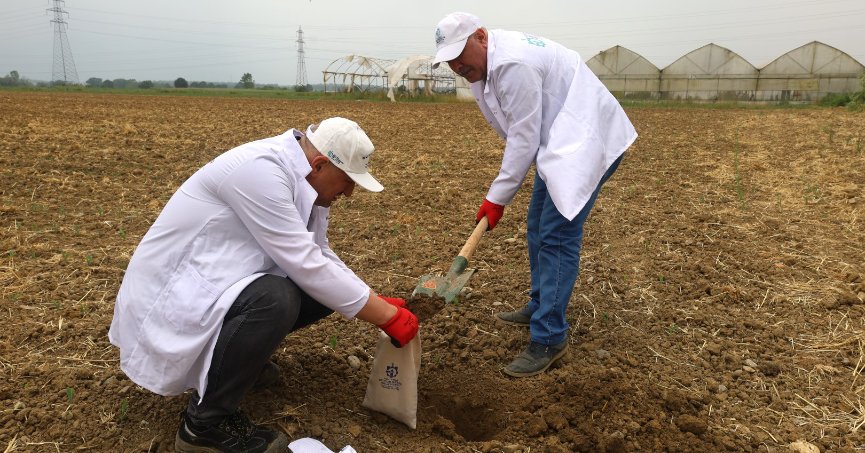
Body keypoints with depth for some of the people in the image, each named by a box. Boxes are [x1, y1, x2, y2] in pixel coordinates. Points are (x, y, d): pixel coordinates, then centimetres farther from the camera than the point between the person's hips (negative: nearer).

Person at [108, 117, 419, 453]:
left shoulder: (303, 181, 0)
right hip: (173, 290, -9)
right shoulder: (260, 171, -28)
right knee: (274, 299, -34)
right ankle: (206, 423, -13)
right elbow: (306, 267, -30)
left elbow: (319, 258, 8)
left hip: (220, 280, 9)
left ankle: (237, 356, 17)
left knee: (327, 288, -1)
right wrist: (387, 316, -23)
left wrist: (378, 302, 0)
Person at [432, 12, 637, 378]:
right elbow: (520, 133, 13)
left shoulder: (512, 64, -24)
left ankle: (549, 339, -8)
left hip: (588, 141, -11)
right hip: (559, 141, 11)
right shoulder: (488, 63, 8)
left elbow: (524, 139, -22)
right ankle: (540, 306, 31)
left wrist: (497, 198, -16)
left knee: (557, 235, -14)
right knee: (538, 227, 16)